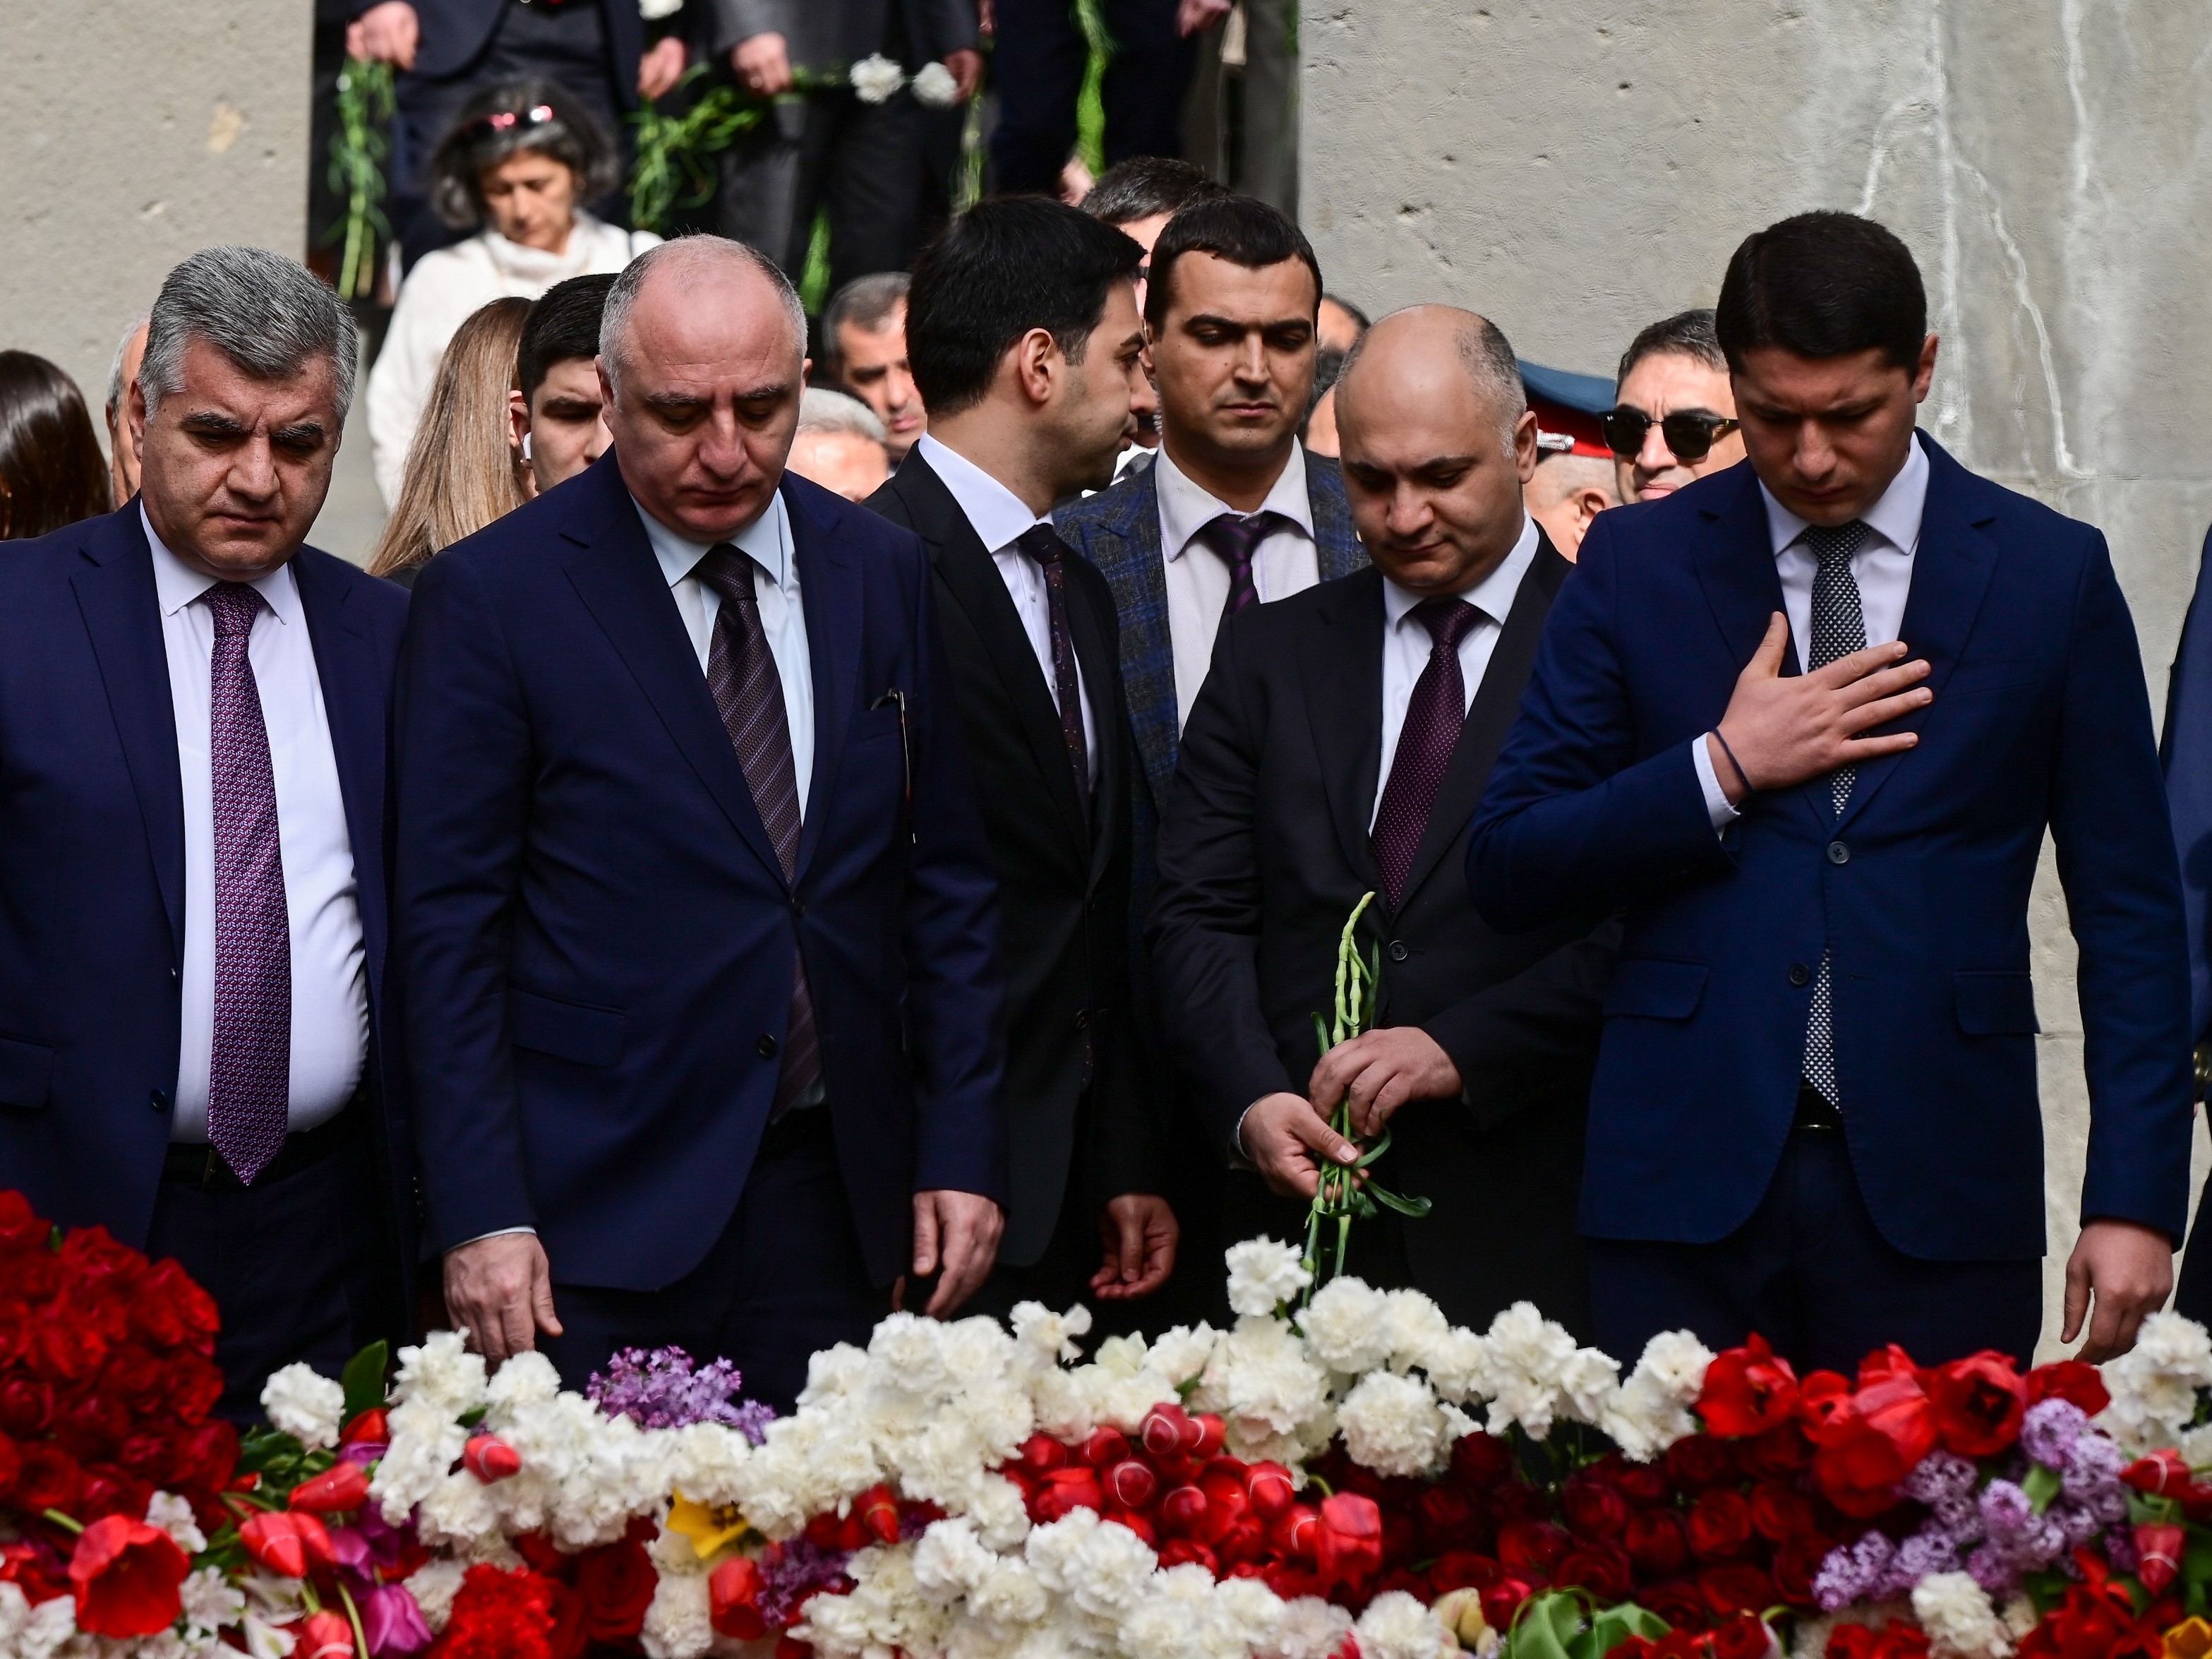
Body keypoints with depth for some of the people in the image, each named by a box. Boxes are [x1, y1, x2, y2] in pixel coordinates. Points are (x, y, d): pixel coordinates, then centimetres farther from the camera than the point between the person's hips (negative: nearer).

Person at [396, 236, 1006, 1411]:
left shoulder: (885, 575, 9)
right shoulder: (491, 595, -3)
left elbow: (948, 882, 13)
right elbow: (449, 923, -4)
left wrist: (962, 1148, 6)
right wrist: (479, 1215, -10)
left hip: (829, 1195, 3)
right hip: (590, 1219, -3)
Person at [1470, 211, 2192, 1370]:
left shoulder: (2050, 574, 5)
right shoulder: (1638, 566, 7)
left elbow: (2131, 915, 5)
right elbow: (1507, 870, 5)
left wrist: (2132, 1200, -2)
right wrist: (1724, 769, -8)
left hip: (1935, 1194, 0)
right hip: (1687, 1182, 1)